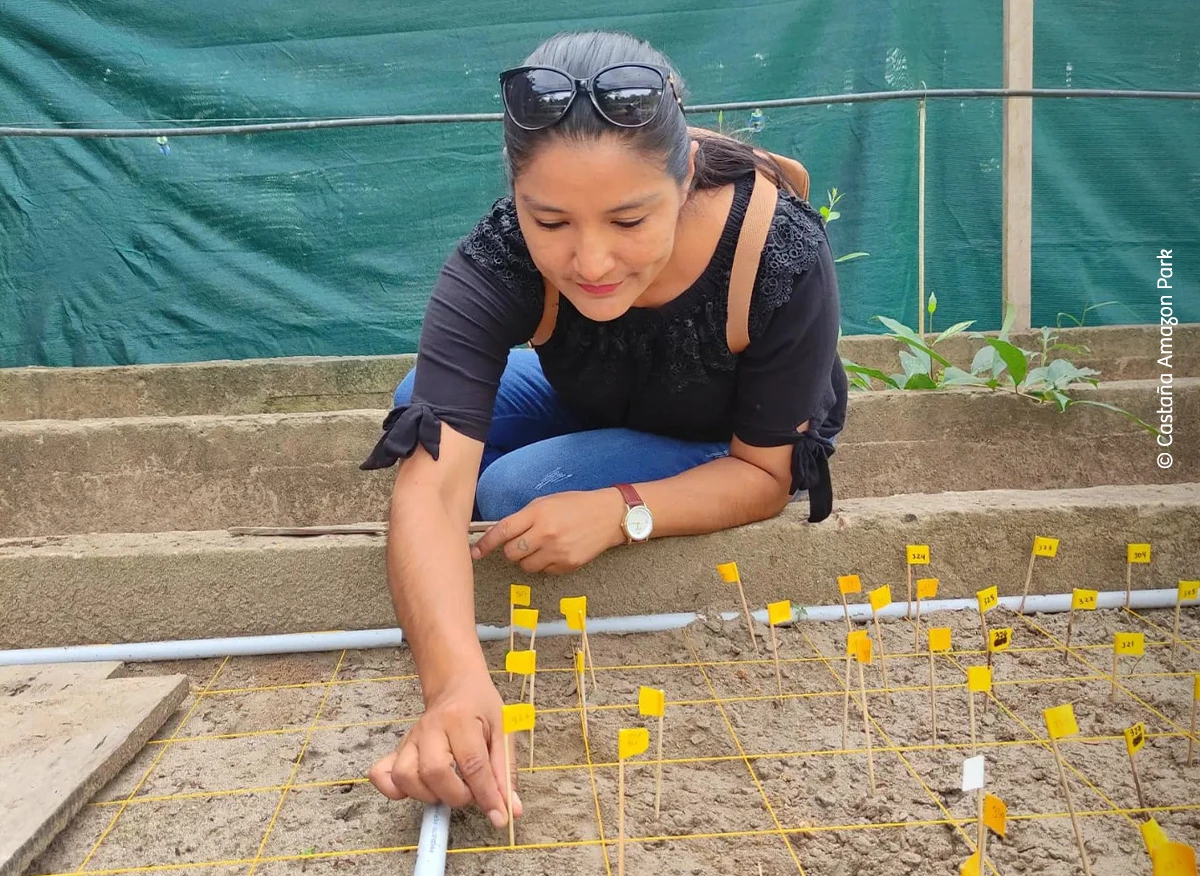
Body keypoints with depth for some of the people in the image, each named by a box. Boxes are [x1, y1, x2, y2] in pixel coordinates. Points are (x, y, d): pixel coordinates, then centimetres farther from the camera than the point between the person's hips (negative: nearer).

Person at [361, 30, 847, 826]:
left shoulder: (782, 255, -36)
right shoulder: (494, 265, -33)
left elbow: (766, 474, -25)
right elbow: (431, 483, -43)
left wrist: (623, 512, -43)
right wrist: (460, 683, -60)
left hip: (721, 457, -3)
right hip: (589, 417, 4)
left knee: (519, 493, -26)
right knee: (423, 414, -14)